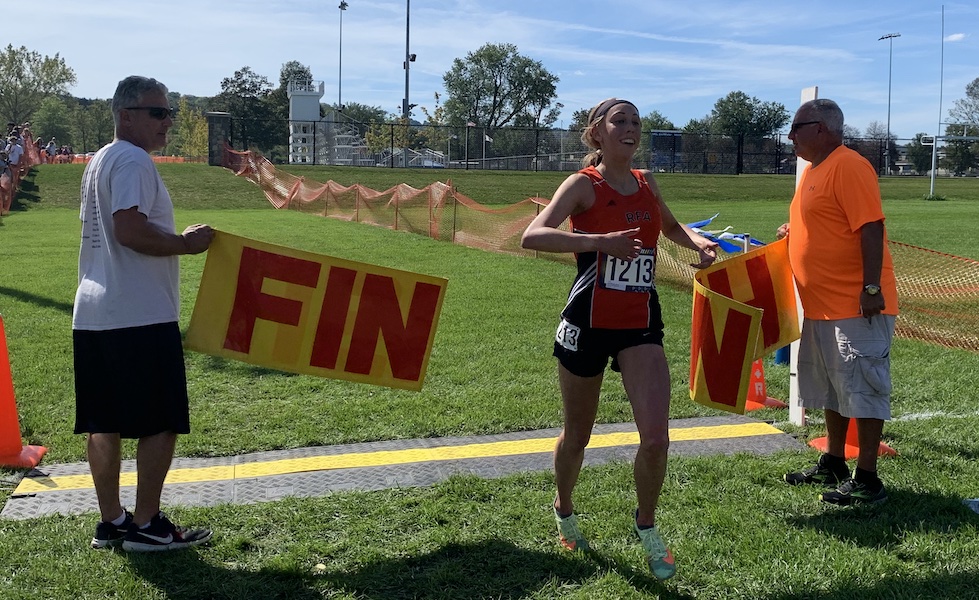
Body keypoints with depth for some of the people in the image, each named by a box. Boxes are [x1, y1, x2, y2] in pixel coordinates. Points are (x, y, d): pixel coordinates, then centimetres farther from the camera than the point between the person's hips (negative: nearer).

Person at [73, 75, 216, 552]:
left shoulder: (100, 161, 21)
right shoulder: (133, 160, -11)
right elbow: (130, 229, -23)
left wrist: (177, 238, 18)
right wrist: (188, 243, -12)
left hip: (94, 313, 10)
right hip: (141, 316, -10)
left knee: (105, 423, 11)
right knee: (161, 421, -1)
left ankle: (111, 522, 19)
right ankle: (146, 526, 5)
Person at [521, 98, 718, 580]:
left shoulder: (645, 183, 8)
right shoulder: (584, 184, -7)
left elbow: (671, 227, 29)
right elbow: (532, 236, -22)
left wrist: (697, 241, 7)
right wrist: (599, 242, -33)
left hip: (641, 323, 4)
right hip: (589, 321, -3)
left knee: (656, 437, -10)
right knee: (577, 435, 13)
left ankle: (646, 526, 16)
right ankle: (564, 510, 41)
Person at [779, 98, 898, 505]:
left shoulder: (849, 167, -15)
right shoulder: (814, 169, 15)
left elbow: (870, 228, -22)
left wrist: (871, 288, -25)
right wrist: (794, 232, 11)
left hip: (856, 304, -10)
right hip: (822, 305, 10)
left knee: (862, 388, -3)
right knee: (832, 388, 18)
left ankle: (867, 480, 4)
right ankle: (833, 464, 31)